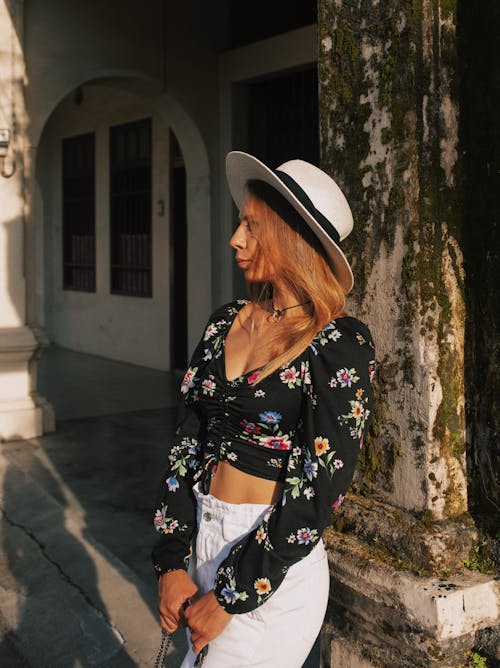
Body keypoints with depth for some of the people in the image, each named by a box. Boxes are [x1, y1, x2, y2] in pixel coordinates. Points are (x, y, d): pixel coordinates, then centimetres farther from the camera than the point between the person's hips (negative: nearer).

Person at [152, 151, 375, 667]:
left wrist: (228, 598, -14)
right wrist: (172, 563, -4)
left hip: (275, 567, -6)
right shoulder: (227, 322, 4)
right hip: (202, 540, 6)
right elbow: (189, 440, 3)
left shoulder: (340, 345, -15)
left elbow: (320, 488, -17)